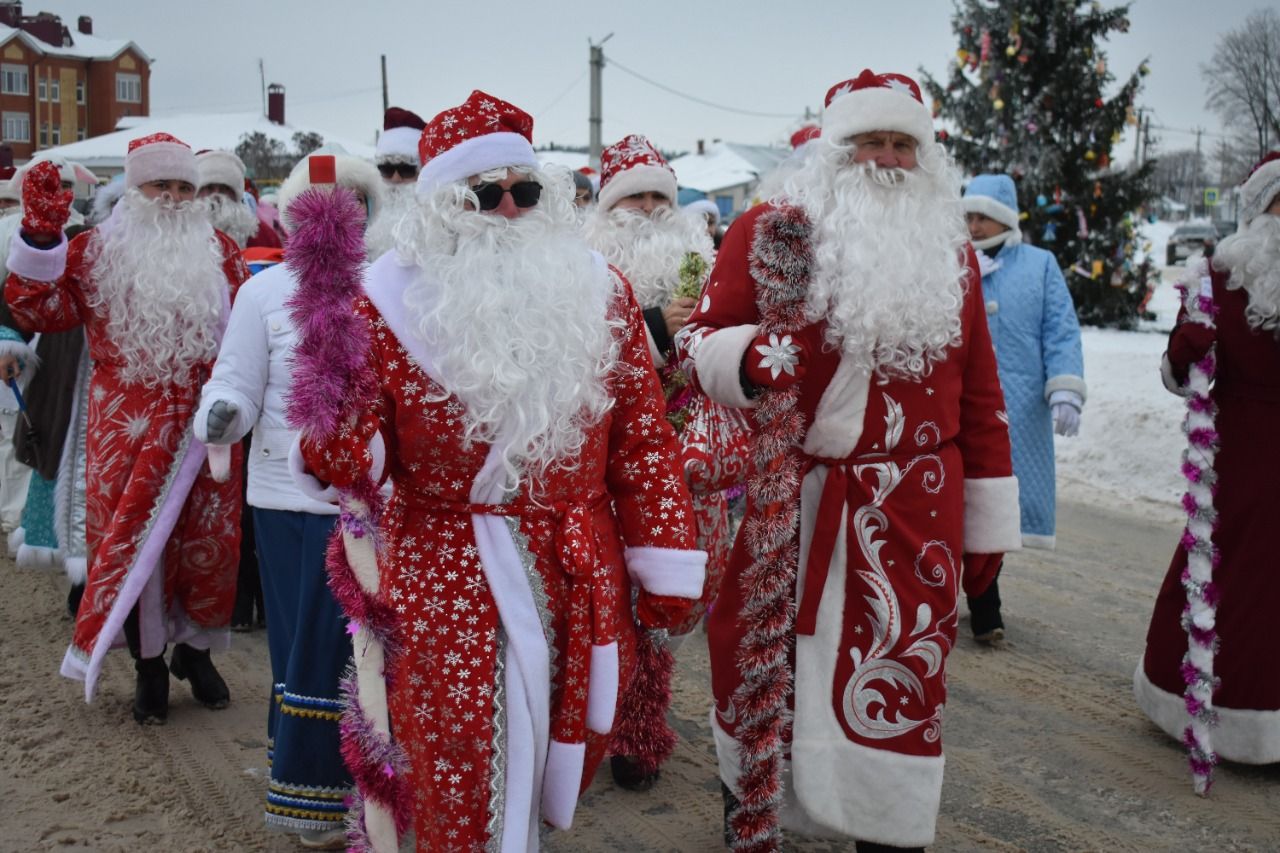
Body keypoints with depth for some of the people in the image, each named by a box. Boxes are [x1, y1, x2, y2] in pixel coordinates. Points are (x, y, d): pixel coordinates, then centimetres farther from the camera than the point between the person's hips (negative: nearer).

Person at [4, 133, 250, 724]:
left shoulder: (219, 253, 7)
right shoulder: (95, 251, 3)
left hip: (205, 426, 2)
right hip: (127, 429, -1)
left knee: (208, 541, 7)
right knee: (132, 541, 5)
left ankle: (195, 649, 31)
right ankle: (148, 665, 22)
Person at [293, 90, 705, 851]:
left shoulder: (599, 294, 1)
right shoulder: (389, 305, -4)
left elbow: (643, 438, 3)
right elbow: (352, 459, -2)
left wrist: (664, 566, 2)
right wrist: (336, 436, -27)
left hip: (579, 579, 3)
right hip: (443, 579, -2)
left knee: (564, 756, 16)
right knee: (456, 781, 4)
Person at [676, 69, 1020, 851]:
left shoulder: (951, 250, 10)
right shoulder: (769, 232, -2)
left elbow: (980, 392, 12)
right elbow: (698, 343, -3)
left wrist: (990, 517, 11)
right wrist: (748, 357, -27)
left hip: (915, 512, 3)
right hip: (787, 503, -2)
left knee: (901, 671, 8)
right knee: (764, 658, 9)